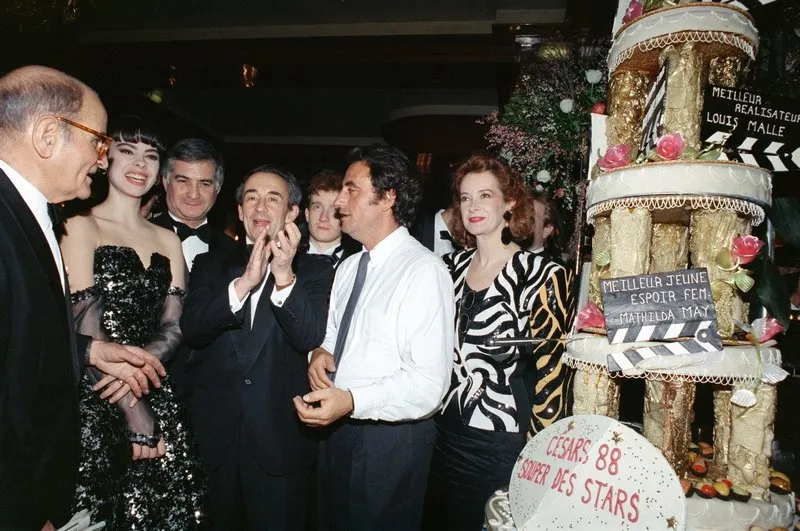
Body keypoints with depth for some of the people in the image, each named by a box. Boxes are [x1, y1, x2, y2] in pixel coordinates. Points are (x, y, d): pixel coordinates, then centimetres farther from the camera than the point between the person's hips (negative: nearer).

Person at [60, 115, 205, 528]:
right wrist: (132, 408, -13)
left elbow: (174, 328, 4)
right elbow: (86, 327, -10)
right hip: (94, 406, -4)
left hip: (159, 402, 4)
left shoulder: (168, 240, 12)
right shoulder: (82, 226, -2)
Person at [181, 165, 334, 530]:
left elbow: (311, 340, -15)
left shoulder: (315, 270, -2)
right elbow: (191, 330, -8)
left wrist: (284, 276, -29)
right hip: (215, 438, 3)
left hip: (280, 441, -2)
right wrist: (242, 284, -24)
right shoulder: (211, 265, 6)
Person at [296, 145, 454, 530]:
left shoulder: (423, 271, -19)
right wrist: (321, 352, -3)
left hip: (390, 439, -8)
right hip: (336, 429, 8)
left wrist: (351, 401, -32)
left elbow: (428, 383, -24)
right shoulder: (348, 267, 8)